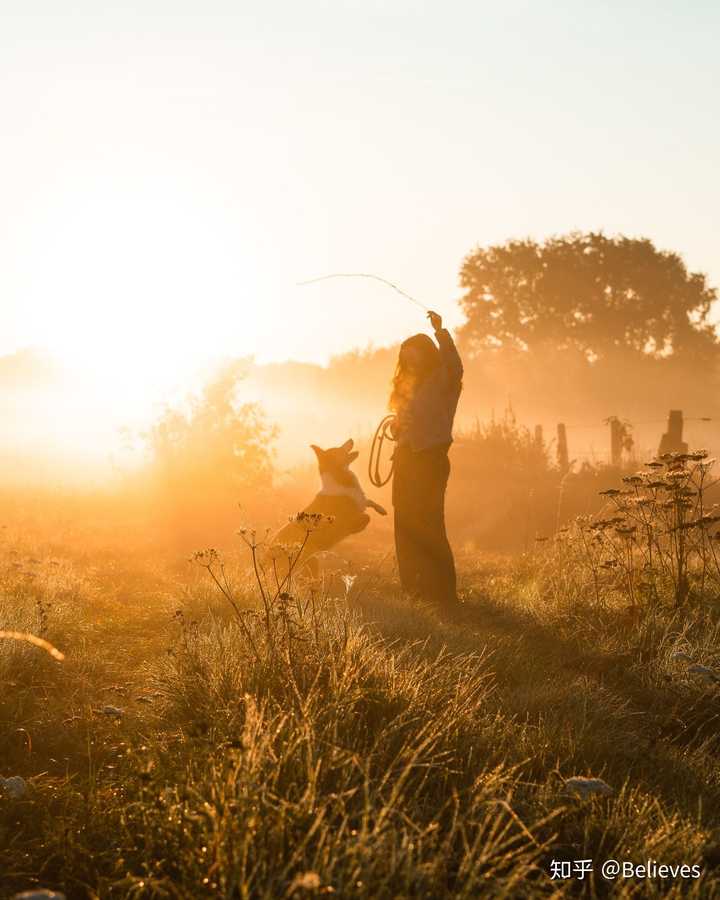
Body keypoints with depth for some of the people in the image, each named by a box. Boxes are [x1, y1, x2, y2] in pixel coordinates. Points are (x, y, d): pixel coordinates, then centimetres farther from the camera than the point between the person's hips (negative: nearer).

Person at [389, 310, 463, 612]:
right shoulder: (411, 386, 19)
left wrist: (441, 332, -34)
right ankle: (415, 591, 18)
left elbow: (454, 366, -29)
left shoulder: (442, 381, -6)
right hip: (407, 459, 9)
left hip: (430, 460, -9)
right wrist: (399, 426, 3)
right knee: (407, 526, 10)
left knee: (427, 527, -12)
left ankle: (444, 595, -9)